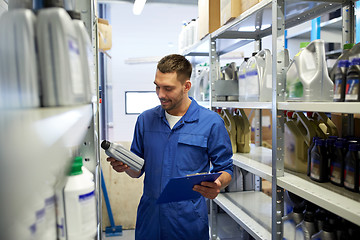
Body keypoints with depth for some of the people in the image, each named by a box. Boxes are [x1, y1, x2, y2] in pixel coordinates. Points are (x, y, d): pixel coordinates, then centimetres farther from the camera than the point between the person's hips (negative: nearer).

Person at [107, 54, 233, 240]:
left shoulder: (211, 122, -7)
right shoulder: (145, 119, 4)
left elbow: (225, 170, -1)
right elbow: (138, 170, 10)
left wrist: (217, 185, -23)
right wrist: (125, 166, -12)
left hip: (189, 220, -2)